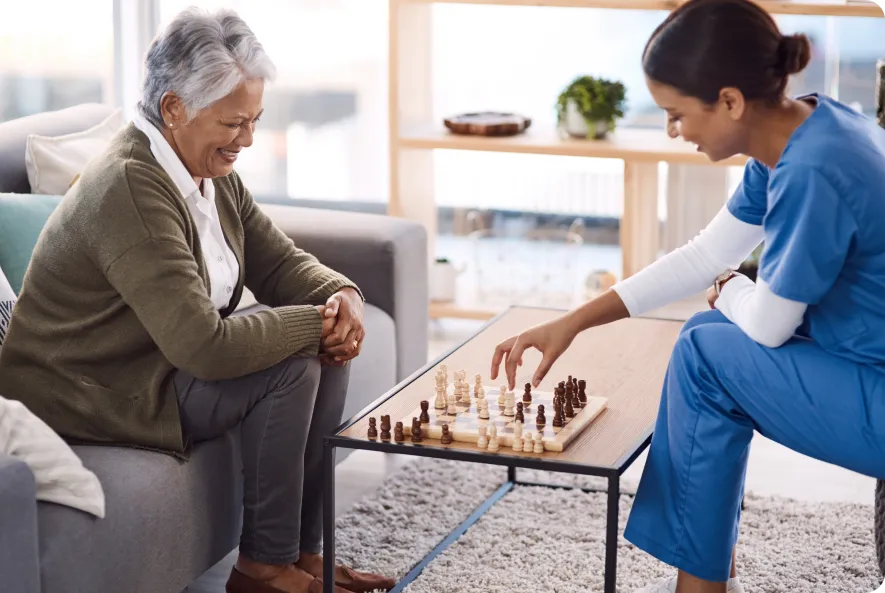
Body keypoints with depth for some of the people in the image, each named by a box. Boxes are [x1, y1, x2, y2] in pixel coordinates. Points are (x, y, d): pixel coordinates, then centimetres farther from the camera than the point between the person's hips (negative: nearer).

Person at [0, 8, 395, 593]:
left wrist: (342, 296, -13)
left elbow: (280, 261, 9)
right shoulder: (128, 188, -28)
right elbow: (205, 346, -34)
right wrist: (316, 322, -22)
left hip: (162, 366, 10)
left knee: (327, 349, -1)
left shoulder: (214, 172, 1)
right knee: (292, 365, -21)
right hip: (90, 396, -10)